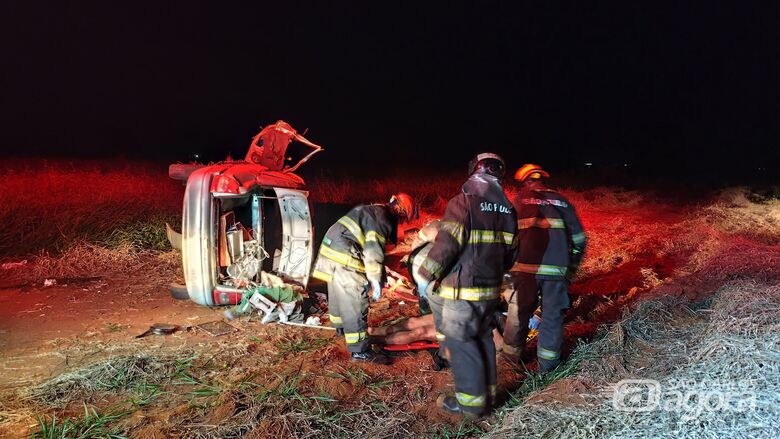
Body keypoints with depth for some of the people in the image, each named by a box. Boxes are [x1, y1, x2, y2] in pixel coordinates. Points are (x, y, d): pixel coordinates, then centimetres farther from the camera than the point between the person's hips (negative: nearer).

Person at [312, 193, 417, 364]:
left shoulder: (371, 210, 21)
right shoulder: (381, 217, -11)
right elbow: (374, 250, -18)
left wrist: (369, 277, 26)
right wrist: (376, 280, -13)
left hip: (330, 249, 10)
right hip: (344, 260, -10)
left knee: (338, 293, 28)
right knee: (356, 302, -7)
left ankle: (341, 327, 50)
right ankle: (360, 351, -5)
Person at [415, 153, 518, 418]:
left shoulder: (464, 201, -14)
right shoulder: (507, 209, 9)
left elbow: (447, 243, -22)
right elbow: (510, 252, 13)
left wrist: (425, 275, -13)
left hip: (462, 289, -7)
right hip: (490, 288, 7)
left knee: (460, 343, 3)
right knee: (483, 339, 19)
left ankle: (471, 402, 11)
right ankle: (487, 392, 29)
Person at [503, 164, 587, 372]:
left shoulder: (518, 201, 3)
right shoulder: (562, 201, 10)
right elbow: (578, 236, 9)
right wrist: (572, 266, 18)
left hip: (525, 268, -1)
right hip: (556, 270, 1)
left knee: (519, 312, 14)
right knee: (553, 315, 11)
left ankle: (511, 354, 27)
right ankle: (547, 362, 17)